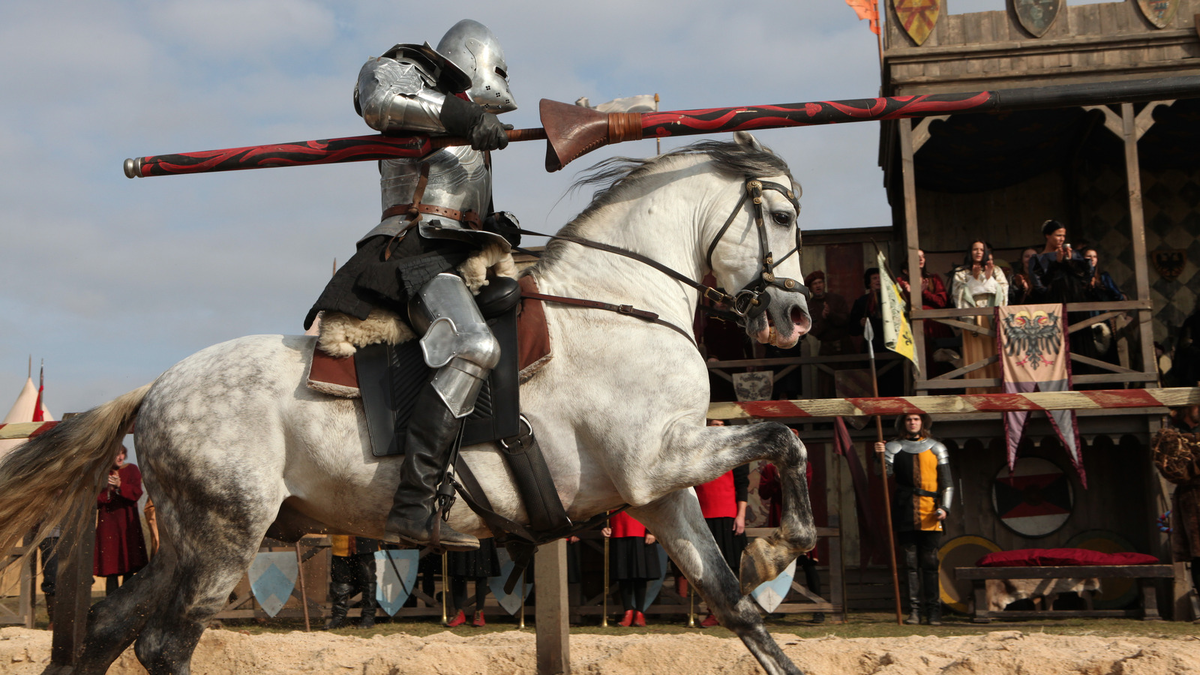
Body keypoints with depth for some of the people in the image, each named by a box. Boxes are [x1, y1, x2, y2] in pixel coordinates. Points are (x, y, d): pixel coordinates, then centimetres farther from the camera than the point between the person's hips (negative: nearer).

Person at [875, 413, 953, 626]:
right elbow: (885, 473, 0)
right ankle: (915, 610, 5)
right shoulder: (893, 447, 12)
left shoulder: (936, 448, 11)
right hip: (904, 512, 1)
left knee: (930, 563, -2)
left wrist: (944, 507, -2)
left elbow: (946, 481, 9)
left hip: (929, 514, -1)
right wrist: (881, 455, -15)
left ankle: (933, 611, 3)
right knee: (910, 563, 1)